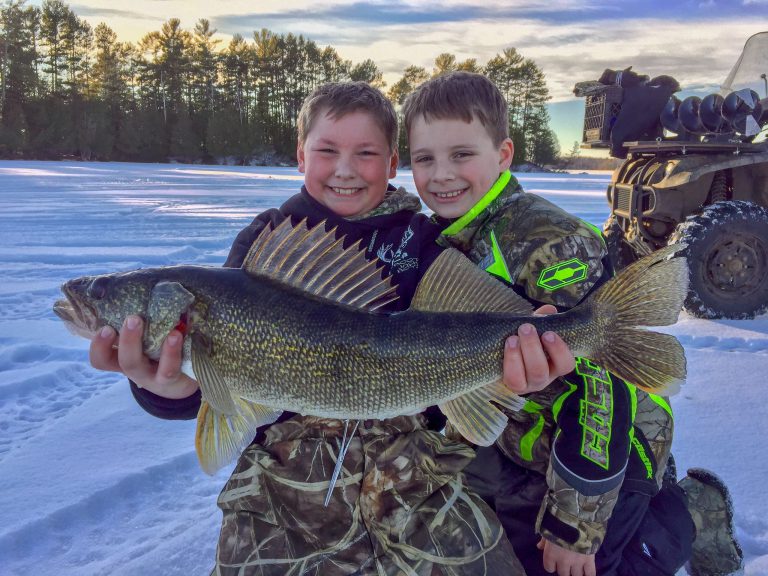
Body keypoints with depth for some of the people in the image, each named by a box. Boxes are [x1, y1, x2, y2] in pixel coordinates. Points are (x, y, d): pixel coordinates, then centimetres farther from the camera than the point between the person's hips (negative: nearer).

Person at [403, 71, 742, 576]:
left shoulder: (549, 246, -27)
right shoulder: (440, 241, -3)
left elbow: (598, 386, -27)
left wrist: (574, 525, -22)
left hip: (599, 451, -7)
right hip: (520, 448, 7)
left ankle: (685, 518, 20)